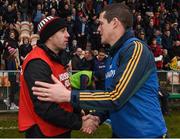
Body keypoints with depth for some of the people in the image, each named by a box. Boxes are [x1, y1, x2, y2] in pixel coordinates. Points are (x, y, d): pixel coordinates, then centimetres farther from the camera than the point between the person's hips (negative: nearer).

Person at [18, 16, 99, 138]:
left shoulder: (57, 59, 12)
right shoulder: (38, 63, -20)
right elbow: (46, 108, -25)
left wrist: (79, 117, -2)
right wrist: (79, 124, -18)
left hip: (61, 131, 9)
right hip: (44, 132, -9)